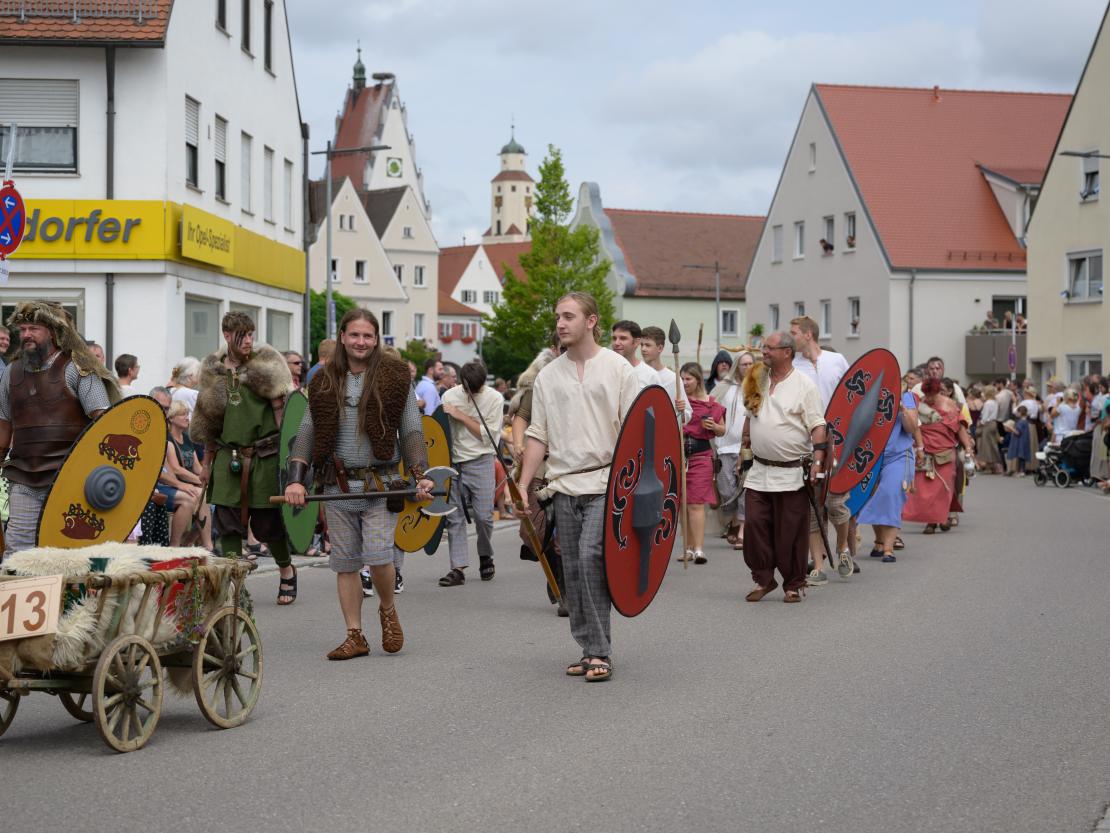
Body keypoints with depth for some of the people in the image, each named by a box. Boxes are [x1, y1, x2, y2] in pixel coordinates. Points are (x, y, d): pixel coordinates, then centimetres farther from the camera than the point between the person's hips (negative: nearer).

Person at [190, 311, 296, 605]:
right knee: (228, 524, -1)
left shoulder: (266, 363, -1)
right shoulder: (213, 370, 8)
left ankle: (286, 571, 29)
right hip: (228, 457, 3)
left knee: (267, 523, 3)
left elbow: (285, 407, -3)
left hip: (265, 457, -3)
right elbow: (208, 421, 17)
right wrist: (207, 462, 15)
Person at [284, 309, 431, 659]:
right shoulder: (325, 381, 9)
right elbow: (307, 431, 8)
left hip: (380, 482, -3)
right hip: (337, 485, 3)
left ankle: (388, 610, 17)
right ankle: (355, 636, 14)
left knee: (378, 556, -13)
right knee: (345, 562, 5)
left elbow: (411, 431, 2)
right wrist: (296, 479, -3)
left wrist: (420, 475, -9)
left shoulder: (395, 377, 2)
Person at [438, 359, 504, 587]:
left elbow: (488, 435, -7)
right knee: (454, 516, -1)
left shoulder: (494, 399, -4)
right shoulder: (450, 396, 3)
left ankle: (486, 557, 20)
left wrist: (461, 416, -11)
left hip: (480, 462, -2)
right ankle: (458, 568, 0)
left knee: (483, 515, -6)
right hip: (454, 462, 2)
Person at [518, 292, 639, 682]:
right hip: (565, 486, 5)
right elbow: (538, 436, 12)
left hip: (605, 483, -5)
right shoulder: (547, 376, 12)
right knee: (573, 571, 6)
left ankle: (600, 653, -11)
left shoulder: (617, 368, 1)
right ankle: (588, 650, 15)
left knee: (590, 558, -17)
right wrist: (523, 484, 4)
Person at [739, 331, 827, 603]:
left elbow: (818, 426, -9)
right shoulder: (757, 381, 11)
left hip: (792, 472, -5)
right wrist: (744, 449, 19)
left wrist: (817, 460, -18)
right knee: (754, 525, -1)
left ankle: (794, 585, 12)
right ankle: (763, 579, 12)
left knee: (791, 532, -1)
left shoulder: (804, 385, -6)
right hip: (758, 471, 5)